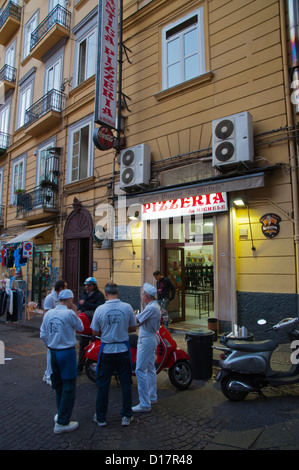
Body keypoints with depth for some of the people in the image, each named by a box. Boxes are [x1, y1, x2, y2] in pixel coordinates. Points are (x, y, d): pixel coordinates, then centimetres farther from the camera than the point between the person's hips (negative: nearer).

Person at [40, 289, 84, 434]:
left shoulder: (49, 313, 1)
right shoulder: (69, 314, -18)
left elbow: (43, 335, 6)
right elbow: (80, 328, -2)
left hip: (53, 352, 7)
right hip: (67, 352, -7)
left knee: (58, 385, 21)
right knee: (69, 387, 3)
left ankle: (61, 414, 35)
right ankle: (62, 423, 9)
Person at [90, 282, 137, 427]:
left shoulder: (100, 309, -12)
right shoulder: (127, 307, -9)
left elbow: (95, 331, -4)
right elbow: (133, 328, 1)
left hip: (106, 351, 0)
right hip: (123, 350, 1)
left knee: (103, 384, 14)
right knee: (126, 383, 14)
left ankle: (100, 417, 26)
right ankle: (126, 416, 24)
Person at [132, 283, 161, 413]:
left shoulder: (151, 308, -22)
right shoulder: (156, 306, 9)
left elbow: (136, 320, -21)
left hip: (146, 340, -11)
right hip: (152, 338, 11)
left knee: (140, 371, -6)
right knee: (150, 369, 18)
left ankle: (145, 404, 0)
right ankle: (152, 397, 29)